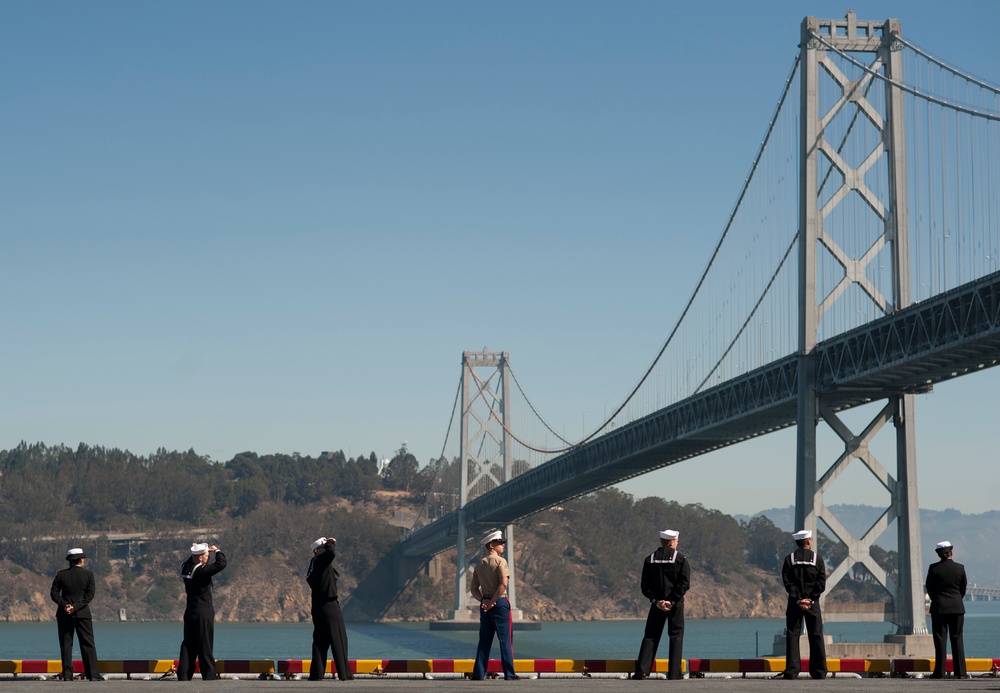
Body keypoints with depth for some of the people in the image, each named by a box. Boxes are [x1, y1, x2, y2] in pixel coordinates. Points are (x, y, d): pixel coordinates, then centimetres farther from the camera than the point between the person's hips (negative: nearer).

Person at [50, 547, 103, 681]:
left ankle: (67, 674, 0)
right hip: (82, 614, -1)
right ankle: (93, 674, -3)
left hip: (64, 614, 1)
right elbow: (90, 595, -8)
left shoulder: (61, 574, 3)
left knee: (66, 645, 5)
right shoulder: (88, 574, -1)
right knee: (88, 644, 2)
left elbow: (54, 593, -3)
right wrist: (76, 607, -10)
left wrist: (64, 605, -8)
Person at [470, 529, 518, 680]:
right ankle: (509, 673, -3)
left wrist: (483, 601, -1)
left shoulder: (479, 564, 13)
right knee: (505, 639, -2)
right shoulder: (500, 561, -7)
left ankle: (478, 673, 6)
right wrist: (493, 601, -14)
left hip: (485, 604, 6)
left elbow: (473, 588, 11)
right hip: (500, 602, -6)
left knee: (484, 639, 9)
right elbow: (503, 583, -20)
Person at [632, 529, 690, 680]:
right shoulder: (680, 558, -4)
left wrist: (656, 600, -4)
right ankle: (674, 672, 1)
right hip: (676, 604, -2)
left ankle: (642, 670, -2)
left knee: (650, 636, 7)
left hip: (657, 604, 2)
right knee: (676, 636, 5)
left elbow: (645, 586, 0)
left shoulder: (650, 559, 4)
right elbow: (685, 583, -12)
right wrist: (672, 601, -13)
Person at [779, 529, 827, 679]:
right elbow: (822, 583, -6)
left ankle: (792, 670, -5)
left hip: (794, 603, 0)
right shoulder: (817, 559, 0)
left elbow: (787, 582, -6)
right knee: (816, 636, 5)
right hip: (813, 603, 0)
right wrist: (810, 599, -8)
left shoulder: (789, 559, 0)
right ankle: (819, 671, 4)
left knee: (792, 636, 2)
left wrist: (798, 599, -8)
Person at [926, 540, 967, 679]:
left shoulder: (934, 568, -7)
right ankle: (960, 671, 4)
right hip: (957, 607, 1)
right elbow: (963, 587, 7)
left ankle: (940, 671, -2)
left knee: (940, 640, 0)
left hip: (939, 607, -1)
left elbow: (929, 588, 2)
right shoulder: (960, 568, -2)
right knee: (957, 639, 6)